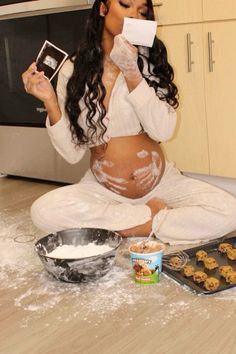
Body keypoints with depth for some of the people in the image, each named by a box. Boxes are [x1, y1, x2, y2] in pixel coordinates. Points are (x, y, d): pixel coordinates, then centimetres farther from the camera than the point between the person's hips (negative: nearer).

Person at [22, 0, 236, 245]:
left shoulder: (148, 62, 0)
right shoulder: (72, 70, -2)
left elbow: (163, 132, -15)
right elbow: (72, 153, -6)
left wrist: (131, 72, -21)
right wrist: (50, 101, -18)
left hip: (162, 183, 0)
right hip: (102, 190, 0)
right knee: (44, 211, -28)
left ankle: (127, 227, -10)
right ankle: (151, 215, -13)